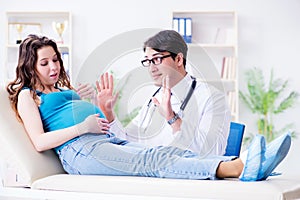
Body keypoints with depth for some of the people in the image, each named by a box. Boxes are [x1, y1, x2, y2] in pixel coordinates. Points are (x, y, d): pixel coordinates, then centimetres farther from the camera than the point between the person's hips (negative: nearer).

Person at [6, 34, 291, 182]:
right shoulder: (27, 95, 13)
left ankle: (243, 166, -47)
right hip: (79, 152, -8)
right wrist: (83, 126, -9)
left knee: (171, 153, -21)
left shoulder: (64, 90, 34)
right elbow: (39, 141, -3)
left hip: (112, 141, 8)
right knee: (152, 162, -32)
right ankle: (242, 169, -55)